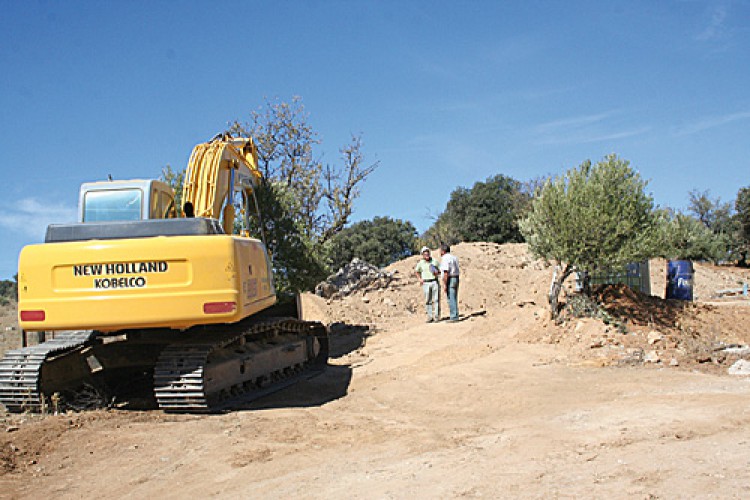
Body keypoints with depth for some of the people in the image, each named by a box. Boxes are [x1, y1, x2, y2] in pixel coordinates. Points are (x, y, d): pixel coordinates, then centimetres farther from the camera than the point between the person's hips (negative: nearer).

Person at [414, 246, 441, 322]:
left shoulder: (434, 261, 4)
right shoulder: (420, 263, 3)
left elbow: (439, 271, 11)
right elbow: (416, 271, 18)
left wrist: (437, 272, -11)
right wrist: (419, 279, 4)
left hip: (435, 282, 0)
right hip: (426, 283, 0)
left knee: (436, 300, -4)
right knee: (428, 301, 2)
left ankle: (436, 317, -1)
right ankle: (430, 317, 9)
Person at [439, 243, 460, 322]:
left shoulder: (445, 258, -13)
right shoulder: (454, 257, 16)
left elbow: (446, 272, -20)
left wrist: (444, 284, -20)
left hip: (449, 280, -9)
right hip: (456, 279, 9)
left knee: (451, 300, -6)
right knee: (454, 299, 12)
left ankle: (453, 317, -6)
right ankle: (455, 316, 14)